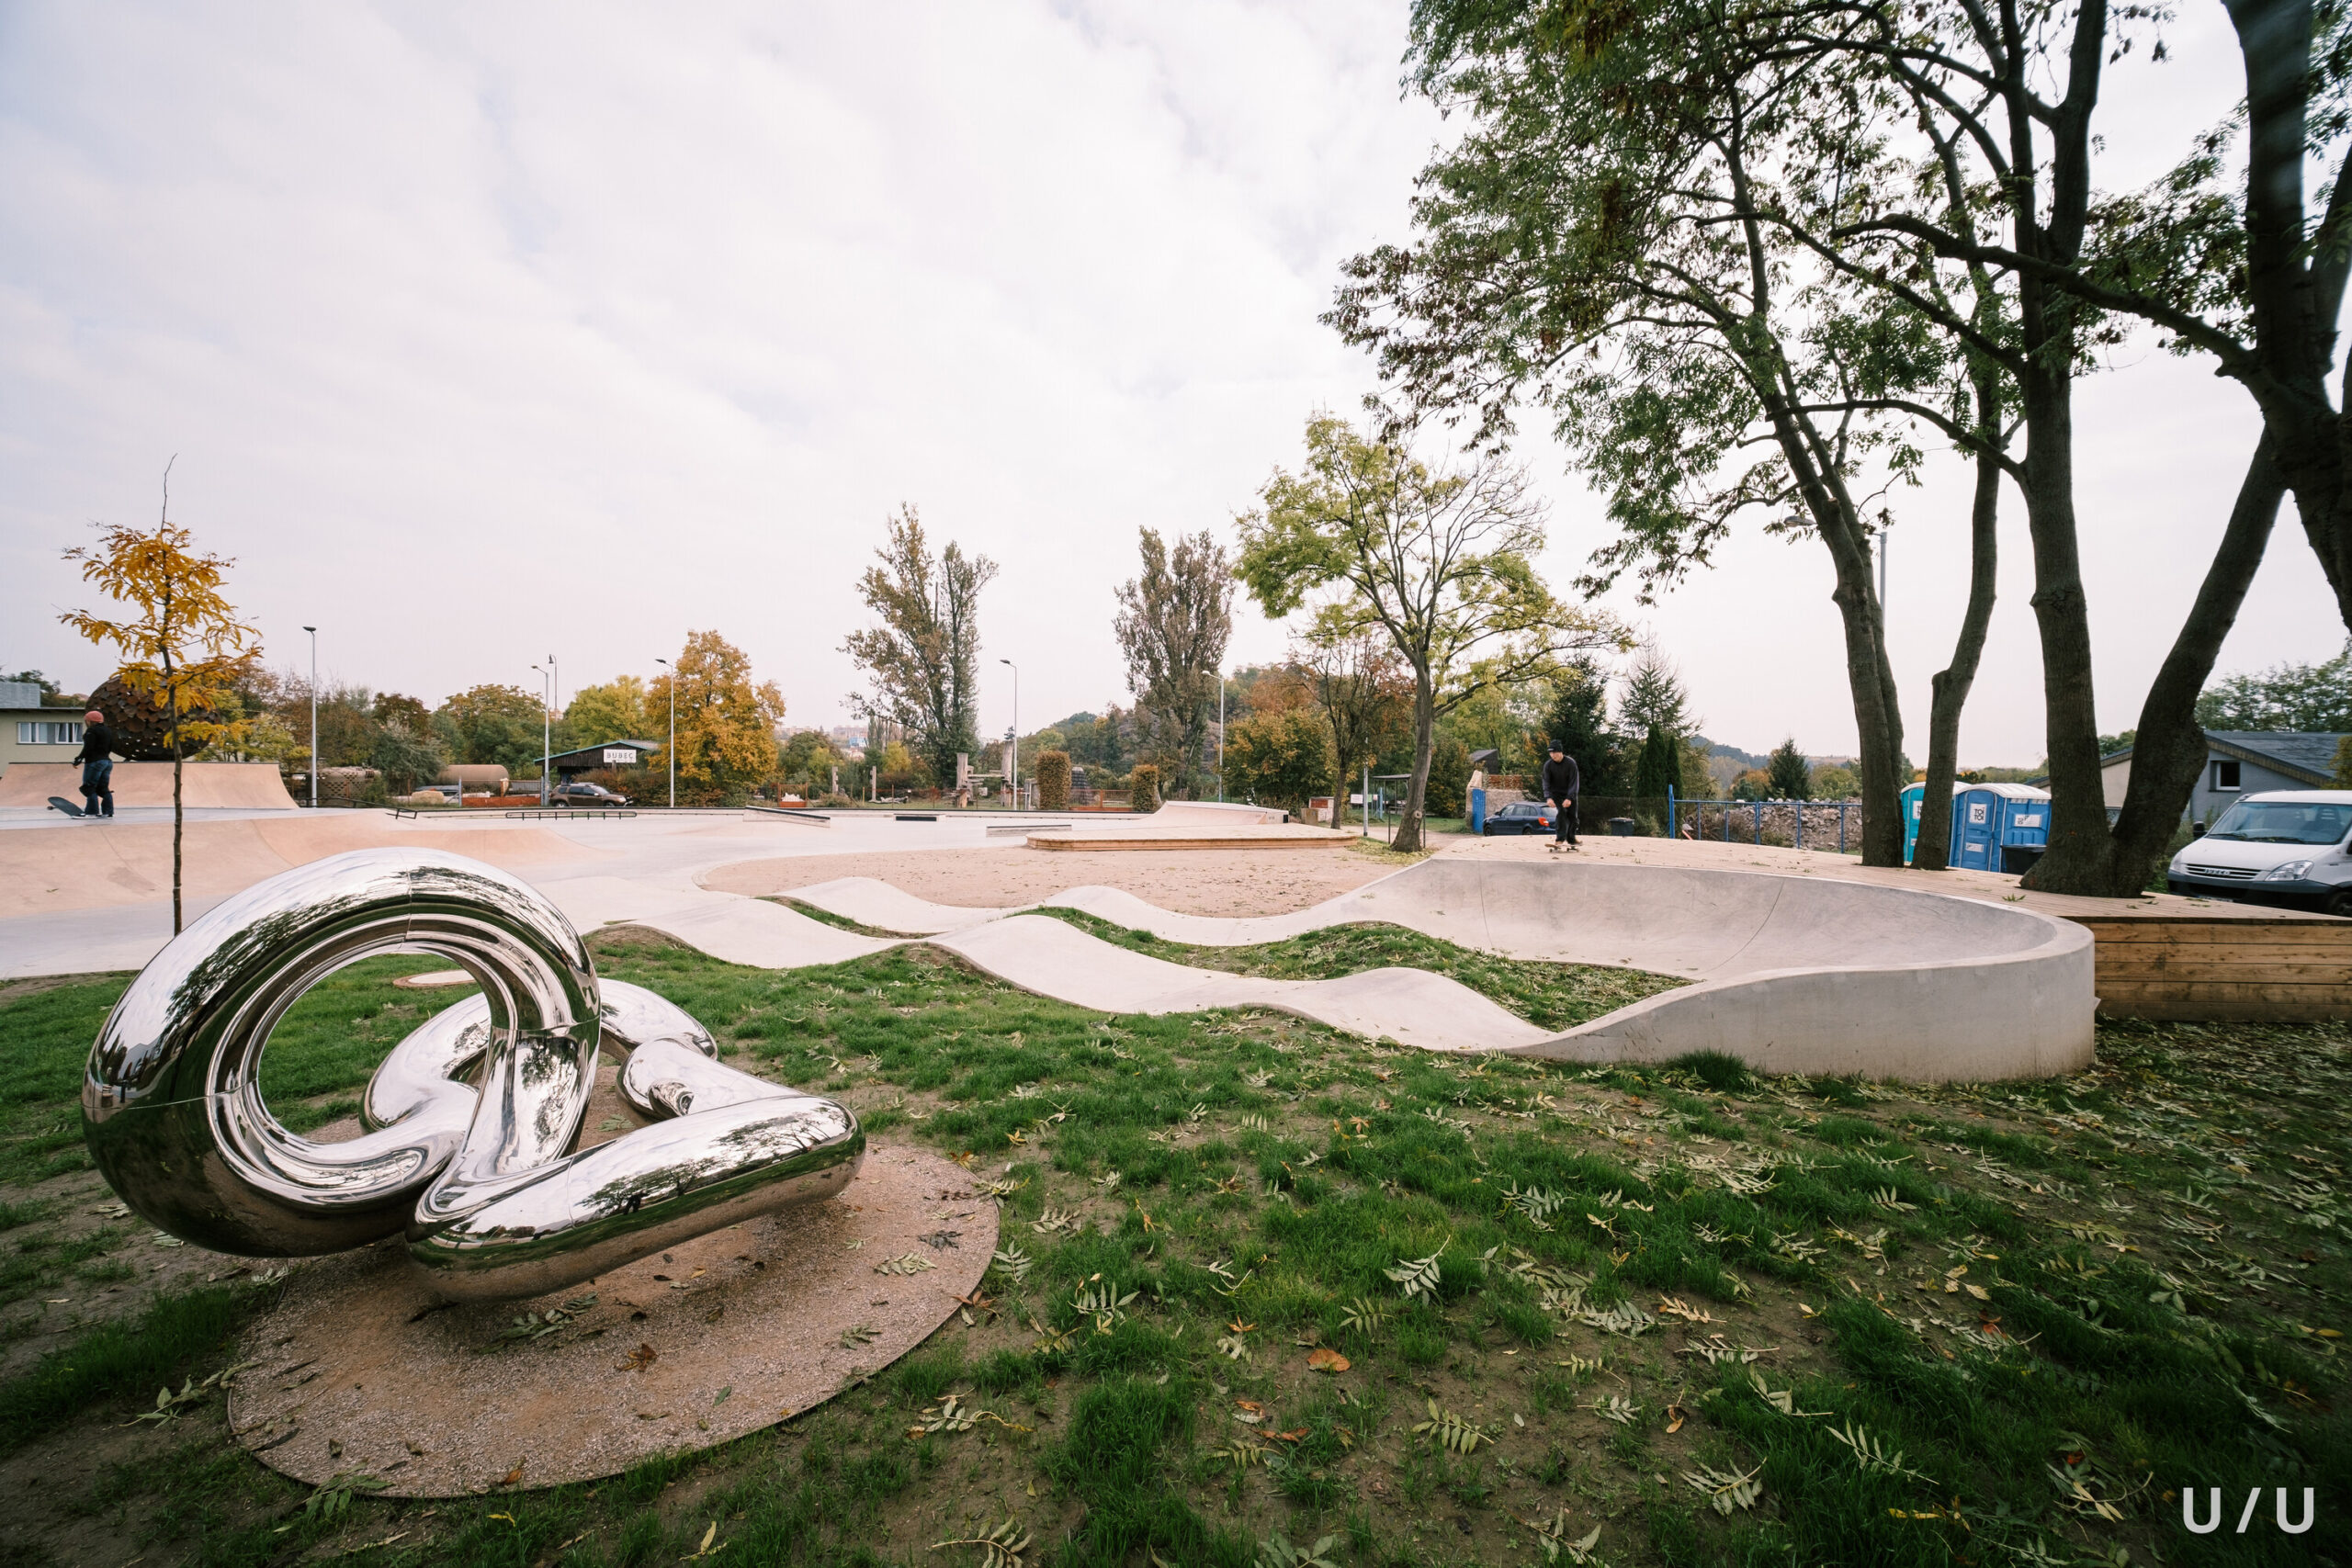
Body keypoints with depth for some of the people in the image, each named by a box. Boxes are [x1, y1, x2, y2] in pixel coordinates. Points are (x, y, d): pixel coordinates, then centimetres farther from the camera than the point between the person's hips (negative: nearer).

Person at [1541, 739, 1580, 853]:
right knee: (1561, 812, -20)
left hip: (1570, 793, 0)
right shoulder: (1548, 765, -12)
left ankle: (1571, 839, 16)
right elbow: (1546, 782, -14)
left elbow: (1574, 782, -21)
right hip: (1556, 793, 0)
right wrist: (1548, 797, -29)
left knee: (1572, 816, 1)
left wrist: (1570, 798, -30)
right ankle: (1560, 838, -23)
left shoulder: (1571, 763, -18)